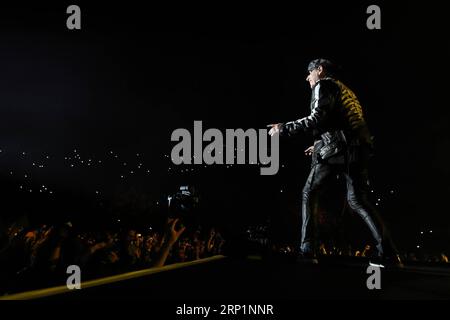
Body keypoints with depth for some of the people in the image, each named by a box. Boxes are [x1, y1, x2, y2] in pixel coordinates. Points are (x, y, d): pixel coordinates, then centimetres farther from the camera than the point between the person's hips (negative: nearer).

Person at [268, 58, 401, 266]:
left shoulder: (323, 85, 5)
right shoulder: (345, 90, 31)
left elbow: (317, 119, -11)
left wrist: (283, 128, -5)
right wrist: (321, 145, 34)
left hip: (336, 150, -7)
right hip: (358, 150, 7)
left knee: (309, 194, 6)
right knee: (357, 200, 11)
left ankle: (307, 249, -3)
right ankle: (386, 249, -5)